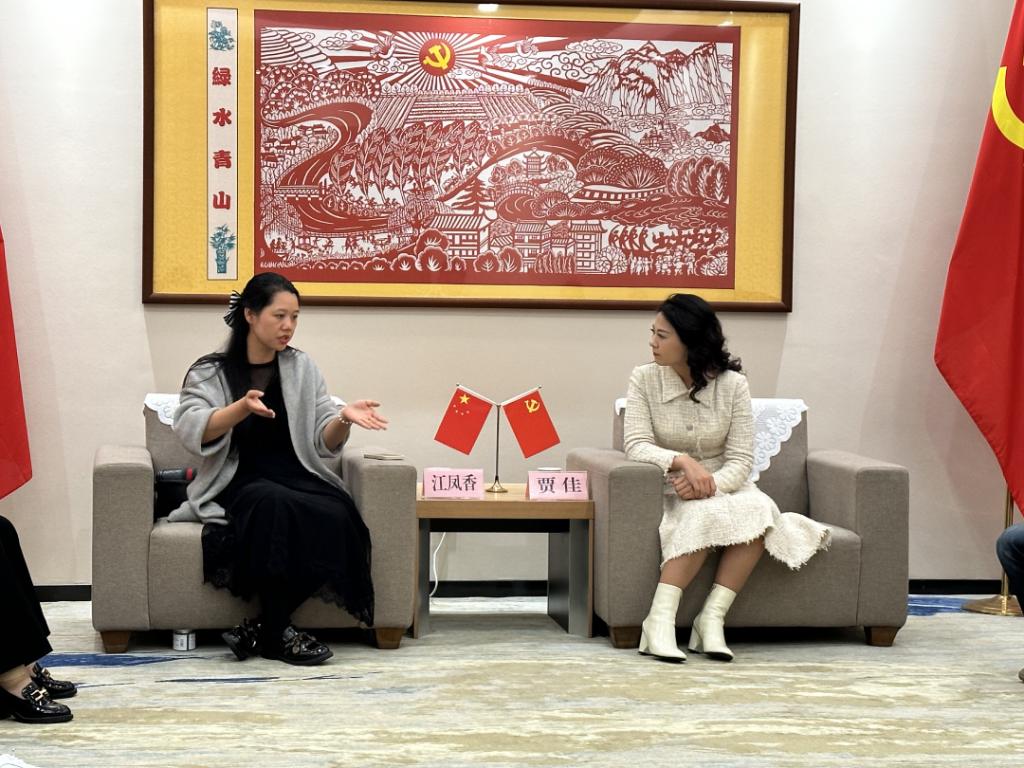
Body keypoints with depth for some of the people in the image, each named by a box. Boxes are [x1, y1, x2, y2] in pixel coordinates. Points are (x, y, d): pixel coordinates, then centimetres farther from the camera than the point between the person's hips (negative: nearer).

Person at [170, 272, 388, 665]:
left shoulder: (302, 368, 14)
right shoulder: (210, 371, 5)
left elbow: (324, 442, 8)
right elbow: (190, 430, -13)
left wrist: (344, 418, -15)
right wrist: (243, 408, -30)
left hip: (298, 479, 3)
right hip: (239, 483, -3)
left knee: (334, 515, -31)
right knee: (273, 502, -37)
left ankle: (263, 630, -23)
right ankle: (277, 633, -26)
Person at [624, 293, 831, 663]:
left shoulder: (732, 384, -3)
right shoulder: (644, 379, -2)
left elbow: (741, 461, -7)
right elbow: (636, 446, -13)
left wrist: (709, 484, -27)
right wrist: (682, 461, -31)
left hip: (723, 488, 2)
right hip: (669, 493, -2)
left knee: (759, 508, -32)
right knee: (705, 515, -35)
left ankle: (712, 616, -31)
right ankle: (660, 619, -36)